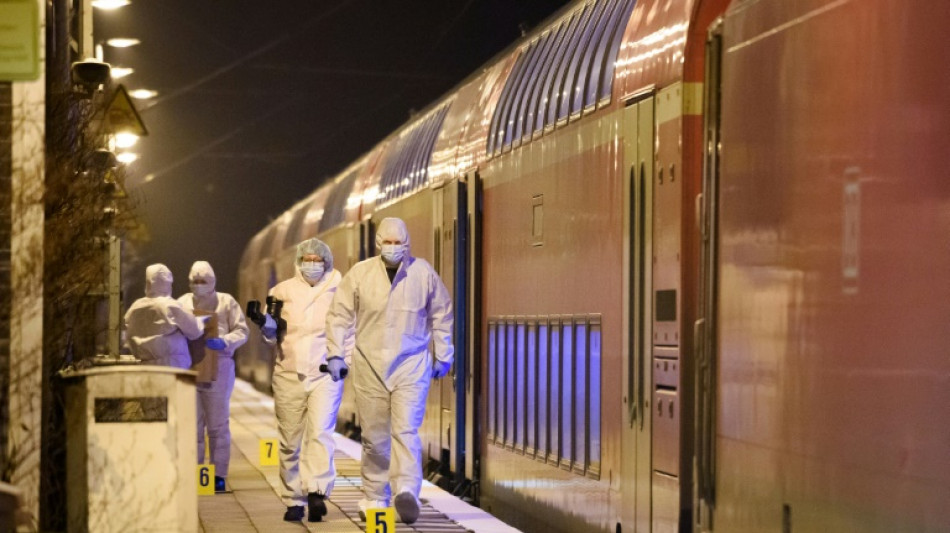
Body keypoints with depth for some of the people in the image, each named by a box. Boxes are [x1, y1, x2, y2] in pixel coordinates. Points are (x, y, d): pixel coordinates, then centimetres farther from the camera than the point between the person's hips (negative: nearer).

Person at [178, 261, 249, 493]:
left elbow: (242, 331, 3)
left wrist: (224, 342, -16)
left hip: (218, 367, -2)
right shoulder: (183, 302, 16)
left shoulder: (226, 302, 8)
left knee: (218, 424, 1)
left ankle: (219, 474, 4)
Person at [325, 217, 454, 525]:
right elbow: (340, 315, 5)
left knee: (406, 430, -15)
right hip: (370, 366, 1)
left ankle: (407, 492, -26)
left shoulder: (423, 273, 1)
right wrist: (335, 353, -2)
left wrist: (443, 355, 10)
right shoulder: (360, 274, 0)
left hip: (411, 365, -1)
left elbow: (441, 315, 11)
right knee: (374, 437, 7)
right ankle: (373, 498, 17)